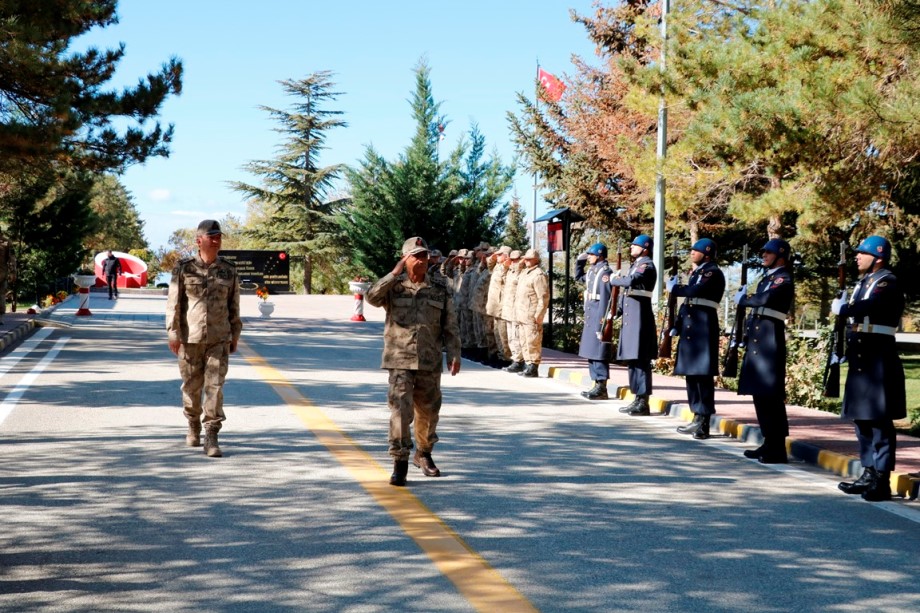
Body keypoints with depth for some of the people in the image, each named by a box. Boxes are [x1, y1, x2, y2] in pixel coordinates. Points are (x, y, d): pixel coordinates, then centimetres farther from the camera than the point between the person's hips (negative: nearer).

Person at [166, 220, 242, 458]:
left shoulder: (228, 270, 4)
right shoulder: (184, 269, -2)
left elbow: (233, 305, 10)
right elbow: (174, 303, -3)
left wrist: (235, 335, 11)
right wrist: (173, 334, -9)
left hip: (219, 338, 0)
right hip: (190, 338, 0)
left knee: (215, 386, -9)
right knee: (192, 385, 11)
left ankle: (211, 438, -9)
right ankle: (193, 427, 35)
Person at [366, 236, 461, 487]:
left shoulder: (440, 288, 5)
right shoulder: (393, 286, 1)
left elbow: (450, 326, 7)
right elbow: (373, 297, -20)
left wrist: (454, 354, 0)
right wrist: (395, 274, -20)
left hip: (429, 362, 3)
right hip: (400, 360, -3)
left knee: (428, 411, 14)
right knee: (400, 409, -13)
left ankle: (423, 454, 35)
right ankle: (400, 463, -10)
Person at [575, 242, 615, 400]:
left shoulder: (605, 272, -14)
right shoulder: (592, 271, 14)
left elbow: (605, 297, -19)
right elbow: (578, 277, 36)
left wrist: (602, 321, -23)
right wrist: (580, 262, 20)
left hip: (599, 316, -10)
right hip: (590, 316, 10)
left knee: (598, 351, -8)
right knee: (591, 351, 12)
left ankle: (602, 389, -6)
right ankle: (597, 385, 17)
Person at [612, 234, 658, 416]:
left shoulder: (647, 265, -9)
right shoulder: (634, 265, 20)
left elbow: (631, 281, -27)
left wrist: (614, 280, -10)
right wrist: (615, 312, 15)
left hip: (640, 317, -10)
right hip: (629, 317, 10)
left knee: (640, 359, -8)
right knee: (631, 359, 10)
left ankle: (643, 402, -7)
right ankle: (638, 399, 15)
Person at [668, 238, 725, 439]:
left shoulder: (713, 273, -8)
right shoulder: (696, 273, 20)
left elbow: (696, 291, -25)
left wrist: (674, 288, -10)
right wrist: (677, 325, 14)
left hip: (704, 327, -9)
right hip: (690, 327, 9)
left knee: (703, 373, -8)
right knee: (691, 372, 10)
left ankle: (704, 422, -7)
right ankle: (697, 418, 16)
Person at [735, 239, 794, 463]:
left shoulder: (784, 278, -8)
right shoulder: (767, 278, 20)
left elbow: (766, 299, -25)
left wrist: (742, 299, -9)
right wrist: (746, 331, 11)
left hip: (769, 338, -9)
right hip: (757, 338, 9)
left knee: (771, 394, -8)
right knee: (759, 392, 11)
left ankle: (777, 449, -6)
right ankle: (769, 443, 19)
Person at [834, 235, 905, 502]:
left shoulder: (887, 283, -11)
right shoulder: (863, 282, 18)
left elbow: (869, 307, -28)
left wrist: (842, 308, -14)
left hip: (879, 359, -10)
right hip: (861, 358, 10)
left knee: (879, 420, -8)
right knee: (862, 418, 13)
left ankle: (882, 481, -6)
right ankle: (869, 474, 22)